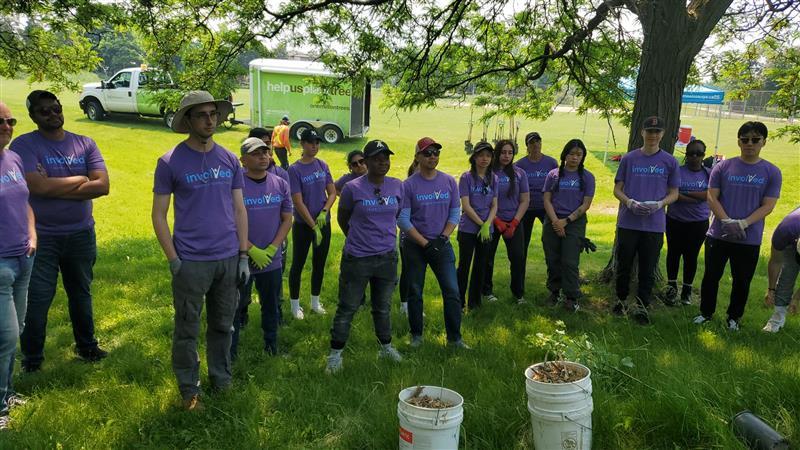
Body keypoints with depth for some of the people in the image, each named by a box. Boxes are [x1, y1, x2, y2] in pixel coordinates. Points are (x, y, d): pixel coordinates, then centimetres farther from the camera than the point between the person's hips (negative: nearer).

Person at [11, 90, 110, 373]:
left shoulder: (85, 144, 2)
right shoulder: (24, 145, -8)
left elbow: (102, 186, -10)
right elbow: (38, 186, -23)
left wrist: (55, 188, -15)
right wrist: (80, 180, -11)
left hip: (81, 234, 3)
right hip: (41, 236, -3)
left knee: (81, 293, 18)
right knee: (37, 299, 4)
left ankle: (86, 346, 35)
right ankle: (32, 358, 22)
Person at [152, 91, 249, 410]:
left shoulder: (229, 160, 6)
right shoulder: (170, 162, -5)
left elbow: (239, 209, 9)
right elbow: (158, 214, -3)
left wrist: (243, 256, 5)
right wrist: (173, 261, -9)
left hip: (229, 259, 4)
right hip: (191, 262, -3)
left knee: (223, 325, 16)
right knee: (187, 330, 8)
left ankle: (222, 380, 33)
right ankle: (189, 389, 24)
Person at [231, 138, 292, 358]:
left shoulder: (280, 184, 2)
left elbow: (287, 219, 4)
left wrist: (271, 249, -7)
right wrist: (252, 251, -16)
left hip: (272, 261, 4)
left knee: (271, 308, 18)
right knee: (235, 309, 8)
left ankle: (272, 349, 35)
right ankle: (230, 354, 22)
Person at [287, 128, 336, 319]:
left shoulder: (323, 165, 3)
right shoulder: (295, 169, -12)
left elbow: (332, 193, 5)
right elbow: (298, 203, -15)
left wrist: (324, 212, -13)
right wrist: (314, 227, -17)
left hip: (324, 223, 5)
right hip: (303, 225, -5)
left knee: (319, 264, 14)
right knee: (298, 264, 5)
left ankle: (315, 302, 30)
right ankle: (295, 305, 19)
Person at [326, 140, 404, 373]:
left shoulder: (397, 186, 0)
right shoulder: (353, 188, -11)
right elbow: (342, 218, 4)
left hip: (387, 257, 4)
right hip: (357, 258, -4)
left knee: (383, 307, 19)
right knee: (347, 308, 4)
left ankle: (386, 347, 36)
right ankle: (335, 354, 16)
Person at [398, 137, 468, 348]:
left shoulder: (449, 182, 2)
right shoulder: (408, 185, -7)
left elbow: (455, 213, 6)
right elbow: (403, 220, -9)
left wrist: (443, 237, -8)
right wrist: (425, 243, -14)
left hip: (442, 243, 2)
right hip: (415, 244, -2)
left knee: (452, 291, -2)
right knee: (415, 292, 8)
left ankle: (455, 337, 9)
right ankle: (416, 336, 22)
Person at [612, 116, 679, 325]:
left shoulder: (669, 162, 4)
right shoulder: (629, 158, 4)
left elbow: (674, 193, 8)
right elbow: (617, 189, 6)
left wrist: (660, 203, -13)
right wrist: (629, 202, -14)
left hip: (655, 224, 0)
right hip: (628, 222, 0)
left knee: (648, 269, 5)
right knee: (624, 265, 10)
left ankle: (641, 306, 17)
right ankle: (621, 300, 27)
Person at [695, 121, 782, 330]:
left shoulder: (772, 172, -1)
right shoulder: (723, 167, 0)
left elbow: (768, 206, -4)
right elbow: (712, 197, -3)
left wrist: (743, 224, -18)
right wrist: (728, 222, -16)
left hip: (750, 239, 0)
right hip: (718, 235, 0)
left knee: (742, 281, 10)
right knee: (711, 276, 9)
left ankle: (734, 317, 28)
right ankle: (706, 312, 27)